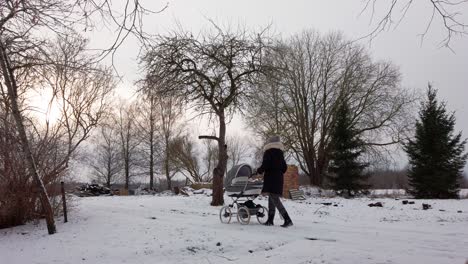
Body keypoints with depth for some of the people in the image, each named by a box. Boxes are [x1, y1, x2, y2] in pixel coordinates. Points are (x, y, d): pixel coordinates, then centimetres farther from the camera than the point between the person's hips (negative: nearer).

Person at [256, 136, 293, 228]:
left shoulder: (268, 152, -5)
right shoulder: (280, 152, 15)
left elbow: (265, 165, -14)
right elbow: (285, 167, 15)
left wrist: (259, 170, 3)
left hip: (271, 179, -8)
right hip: (279, 179, 8)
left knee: (274, 199, -11)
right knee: (272, 199, 14)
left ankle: (287, 220, -18)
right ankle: (270, 220, 16)